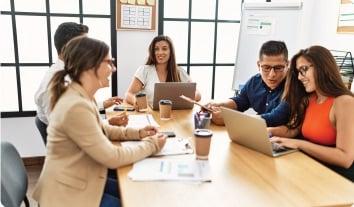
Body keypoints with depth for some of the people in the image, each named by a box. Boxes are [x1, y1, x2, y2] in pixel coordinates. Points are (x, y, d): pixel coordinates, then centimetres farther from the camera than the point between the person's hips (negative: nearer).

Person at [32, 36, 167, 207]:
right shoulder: (76, 106, -30)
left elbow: (100, 129, 16)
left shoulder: (83, 96, 1)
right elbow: (112, 158, -24)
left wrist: (136, 133, 2)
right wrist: (151, 145, -11)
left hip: (79, 182, 9)